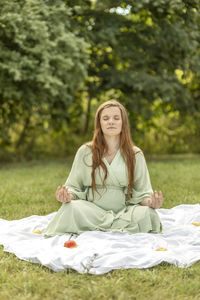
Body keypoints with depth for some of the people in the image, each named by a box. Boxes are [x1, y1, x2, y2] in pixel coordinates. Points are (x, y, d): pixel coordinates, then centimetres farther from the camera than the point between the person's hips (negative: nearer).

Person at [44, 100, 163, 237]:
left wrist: (150, 202, -16)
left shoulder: (135, 155, 9)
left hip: (123, 213, 1)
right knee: (71, 209, -31)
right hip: (91, 212, 0)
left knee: (147, 213, -30)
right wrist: (68, 195, -17)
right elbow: (74, 186, 8)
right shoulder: (85, 152, 6)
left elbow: (142, 192, 7)